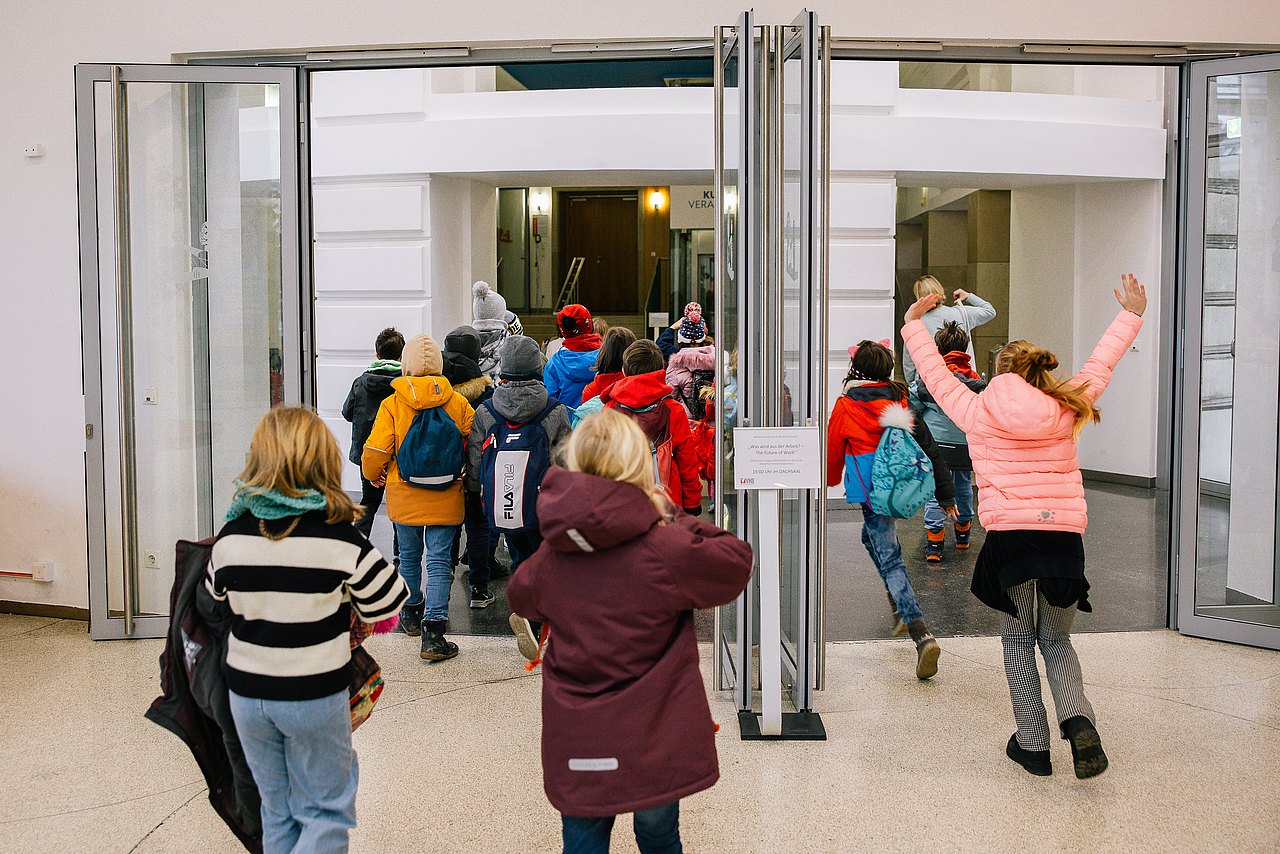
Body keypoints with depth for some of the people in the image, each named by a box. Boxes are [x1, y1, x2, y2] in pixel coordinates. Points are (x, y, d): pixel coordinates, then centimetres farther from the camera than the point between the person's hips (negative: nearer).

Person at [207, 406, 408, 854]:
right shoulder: (340, 540, -17)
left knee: (277, 810, 21)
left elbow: (216, 597, 9)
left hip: (247, 694, 4)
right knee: (326, 812, 12)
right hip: (315, 696, -4)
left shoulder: (231, 536, -7)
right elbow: (388, 602, -6)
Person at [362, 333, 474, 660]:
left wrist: (375, 475, 11)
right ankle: (433, 632, -5)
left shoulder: (392, 405, -11)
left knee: (409, 556, 19)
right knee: (439, 561, 2)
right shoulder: (459, 403, -7)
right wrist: (462, 478, 16)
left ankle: (412, 614, 39)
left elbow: (375, 454, -11)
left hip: (404, 497, 0)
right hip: (446, 499, 0)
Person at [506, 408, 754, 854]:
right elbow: (737, 562, -6)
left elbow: (520, 597, 16)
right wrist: (675, 519, -1)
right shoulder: (666, 549, -19)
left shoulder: (549, 555, -4)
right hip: (654, 745, -3)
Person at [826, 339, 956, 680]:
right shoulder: (901, 402, 6)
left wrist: (832, 479, 30)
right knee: (872, 536, 29)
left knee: (890, 559, -6)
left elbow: (832, 449, 7)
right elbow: (929, 446, 6)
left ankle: (922, 636, -19)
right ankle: (901, 610, 29)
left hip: (871, 488, -6)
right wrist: (946, 495, 13)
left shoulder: (846, 406, -5)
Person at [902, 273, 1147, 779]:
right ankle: (1079, 721, -7)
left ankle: (1033, 745, 14)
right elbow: (1100, 364, 23)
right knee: (1057, 642, 17)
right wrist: (1131, 316, 37)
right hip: (1065, 539, 2)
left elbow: (936, 374, 18)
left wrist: (914, 323, 32)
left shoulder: (977, 411, 5)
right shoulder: (1067, 410, 10)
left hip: (1009, 539, -2)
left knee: (1018, 641, 14)